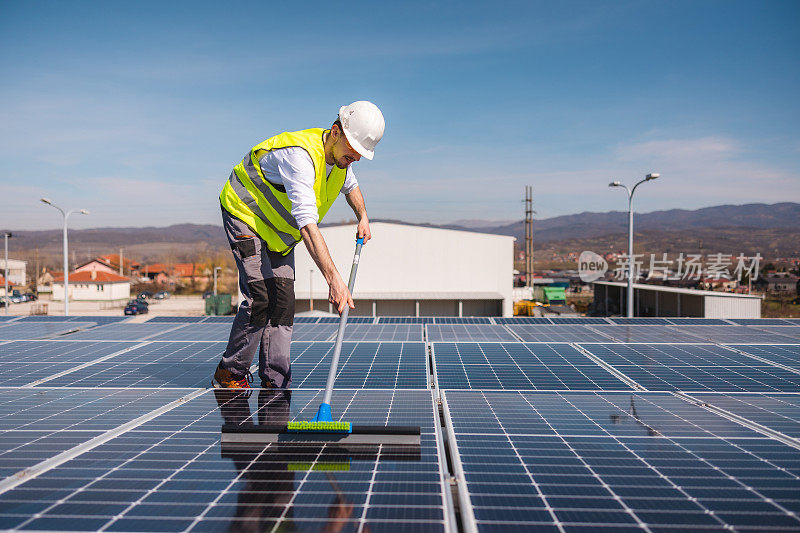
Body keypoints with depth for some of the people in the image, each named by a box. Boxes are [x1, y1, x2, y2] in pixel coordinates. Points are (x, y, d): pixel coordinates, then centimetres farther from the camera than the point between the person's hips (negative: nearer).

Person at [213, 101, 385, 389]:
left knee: (283, 301, -1)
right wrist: (333, 278, -51)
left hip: (279, 231, 8)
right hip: (245, 216, -8)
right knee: (262, 297, -16)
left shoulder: (340, 157, -7)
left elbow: (350, 185, 20)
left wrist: (363, 217, 3)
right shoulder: (300, 155, -36)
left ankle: (275, 382, 5)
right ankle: (229, 374, 2)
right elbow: (306, 222, -46)